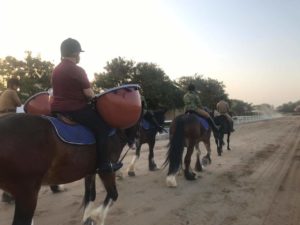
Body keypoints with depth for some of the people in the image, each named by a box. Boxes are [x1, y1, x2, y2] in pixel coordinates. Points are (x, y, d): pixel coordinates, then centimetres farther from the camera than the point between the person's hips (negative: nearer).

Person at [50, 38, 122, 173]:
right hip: (75, 109, -9)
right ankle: (103, 164, -1)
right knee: (102, 127, 0)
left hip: (57, 109, 10)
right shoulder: (77, 70, -13)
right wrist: (94, 99, 6)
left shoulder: (56, 70, 14)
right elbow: (89, 93, -15)